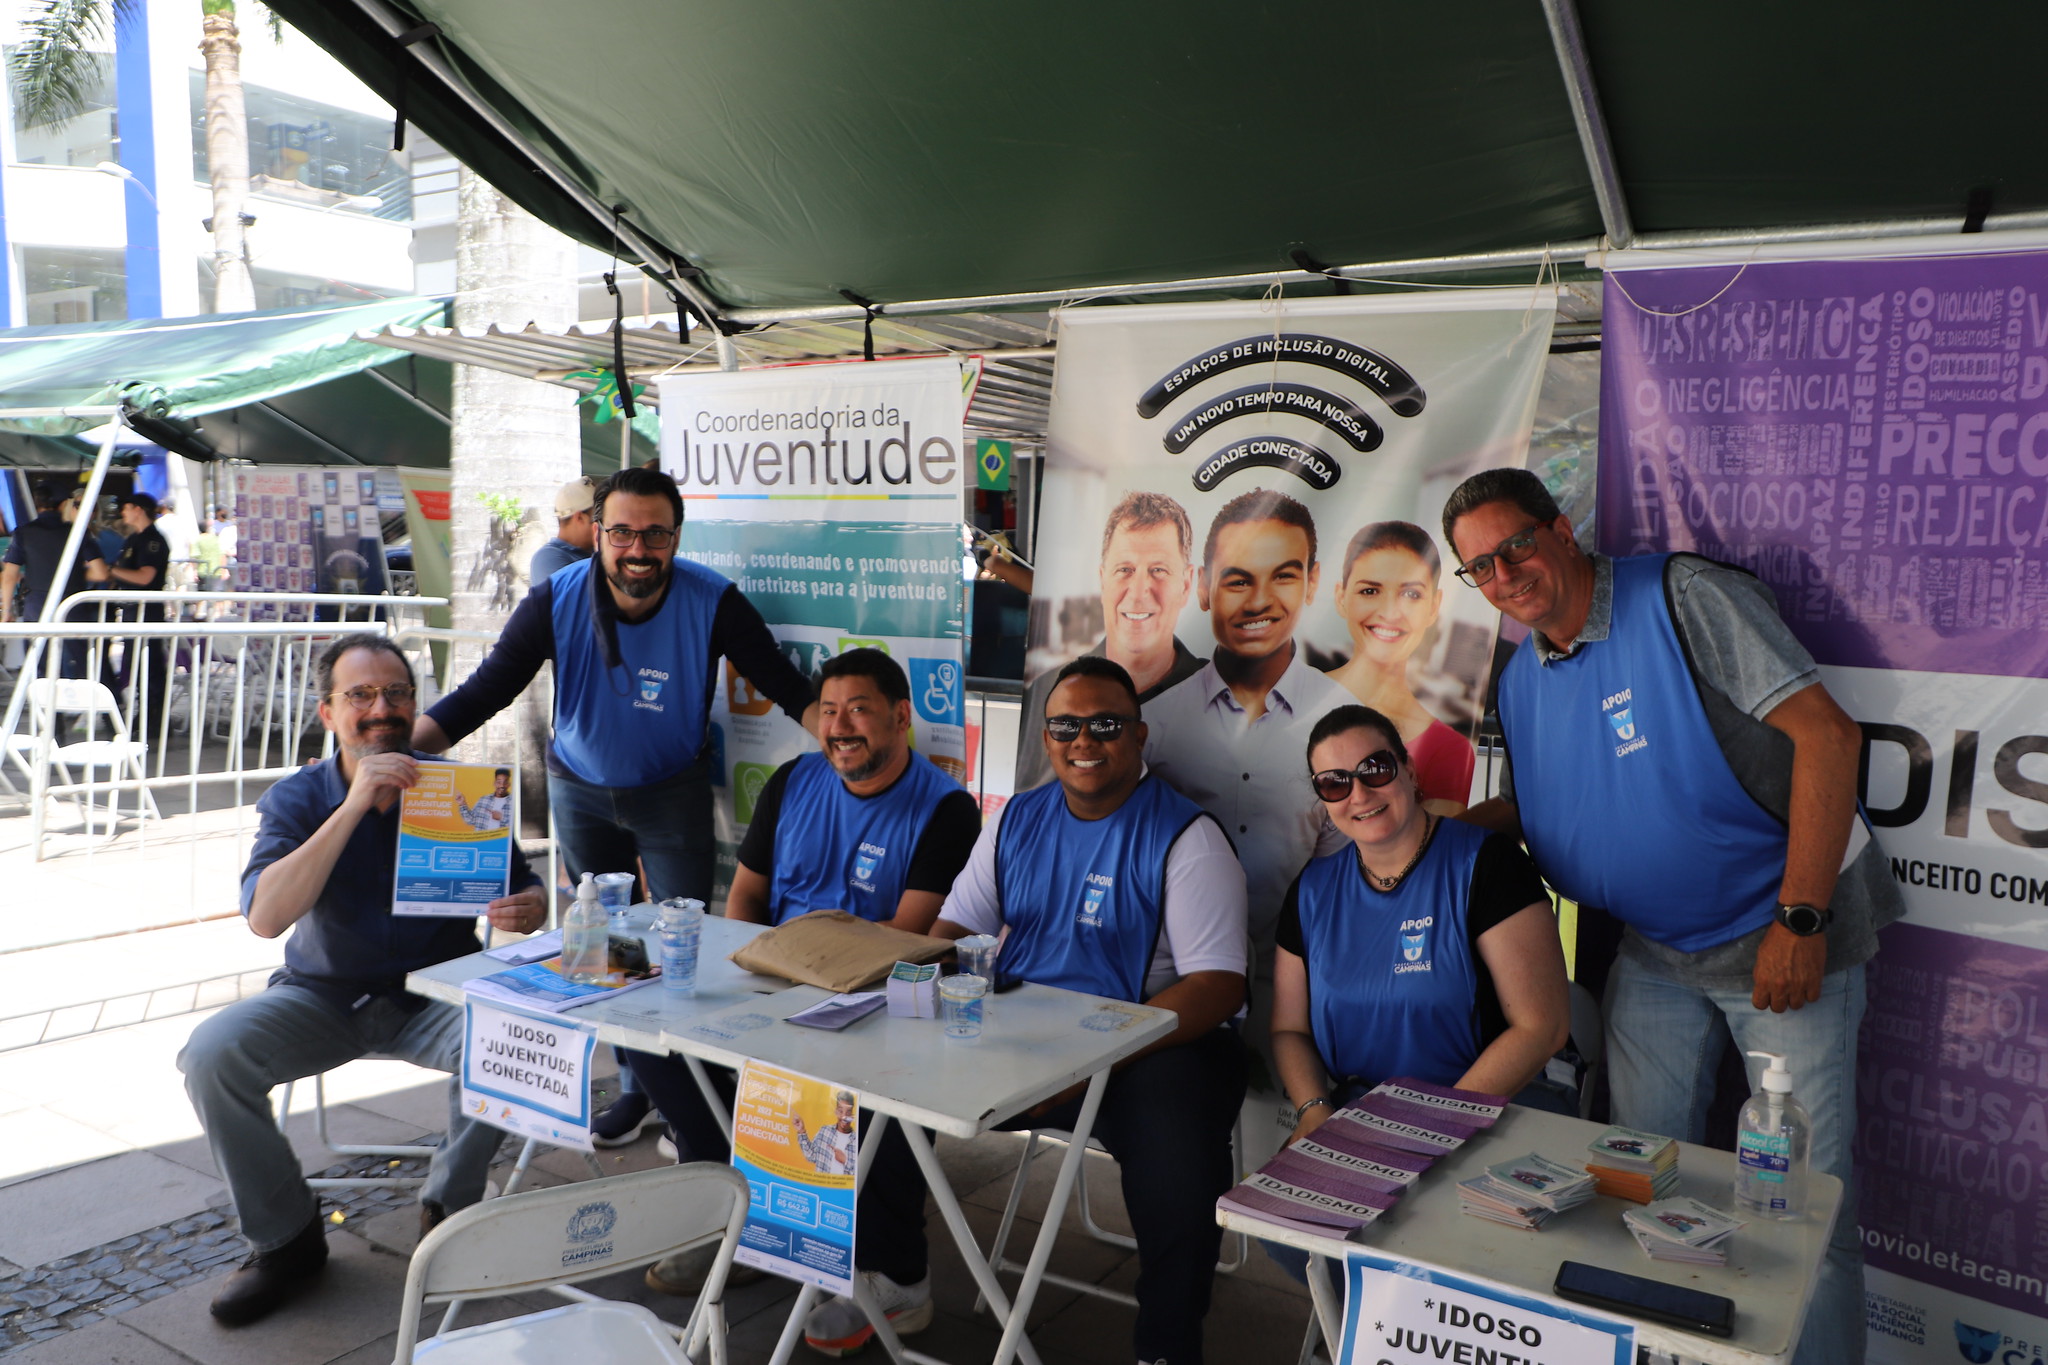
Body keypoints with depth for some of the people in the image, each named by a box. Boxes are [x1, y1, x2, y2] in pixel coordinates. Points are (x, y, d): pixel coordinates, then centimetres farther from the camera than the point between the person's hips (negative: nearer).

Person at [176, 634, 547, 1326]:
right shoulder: (298, 798, -6)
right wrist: (353, 808, -32)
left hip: (435, 992, -1)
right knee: (210, 1054, -24)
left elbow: (525, 891, -3)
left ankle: (450, 1204, -2)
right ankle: (285, 1237, -3)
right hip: (324, 996, 1)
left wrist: (525, 908, -30)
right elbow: (265, 916, -24)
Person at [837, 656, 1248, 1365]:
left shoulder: (1186, 838, -8)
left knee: (1179, 1165, -33)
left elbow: (1217, 986, -15)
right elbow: (956, 929, 13)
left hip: (1147, 1047, -5)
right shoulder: (1017, 820, 11)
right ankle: (892, 1278, 14)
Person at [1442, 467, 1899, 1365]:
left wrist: (1800, 919, -23)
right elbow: (1534, 806, 16)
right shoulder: (1521, 682, 4)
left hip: (1782, 935, -6)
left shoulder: (1684, 599, -17)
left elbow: (1826, 733, -21)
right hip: (1652, 953, 6)